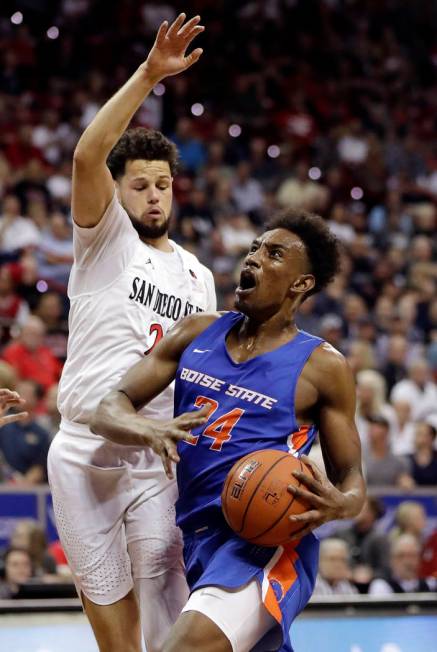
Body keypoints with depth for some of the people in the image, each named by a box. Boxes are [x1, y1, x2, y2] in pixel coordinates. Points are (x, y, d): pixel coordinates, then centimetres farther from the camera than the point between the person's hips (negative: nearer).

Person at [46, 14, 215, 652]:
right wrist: (148, 75, -24)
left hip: (161, 461, 2)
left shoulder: (198, 277, 15)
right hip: (85, 451, -2)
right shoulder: (104, 239, 2)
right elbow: (87, 154, -17)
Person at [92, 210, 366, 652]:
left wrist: (338, 505, -21)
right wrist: (150, 431, -18)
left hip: (268, 542, -7)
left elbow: (350, 479, 5)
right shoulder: (196, 334, 10)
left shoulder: (321, 366, -2)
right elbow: (109, 411, 6)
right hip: (198, 536, 7)